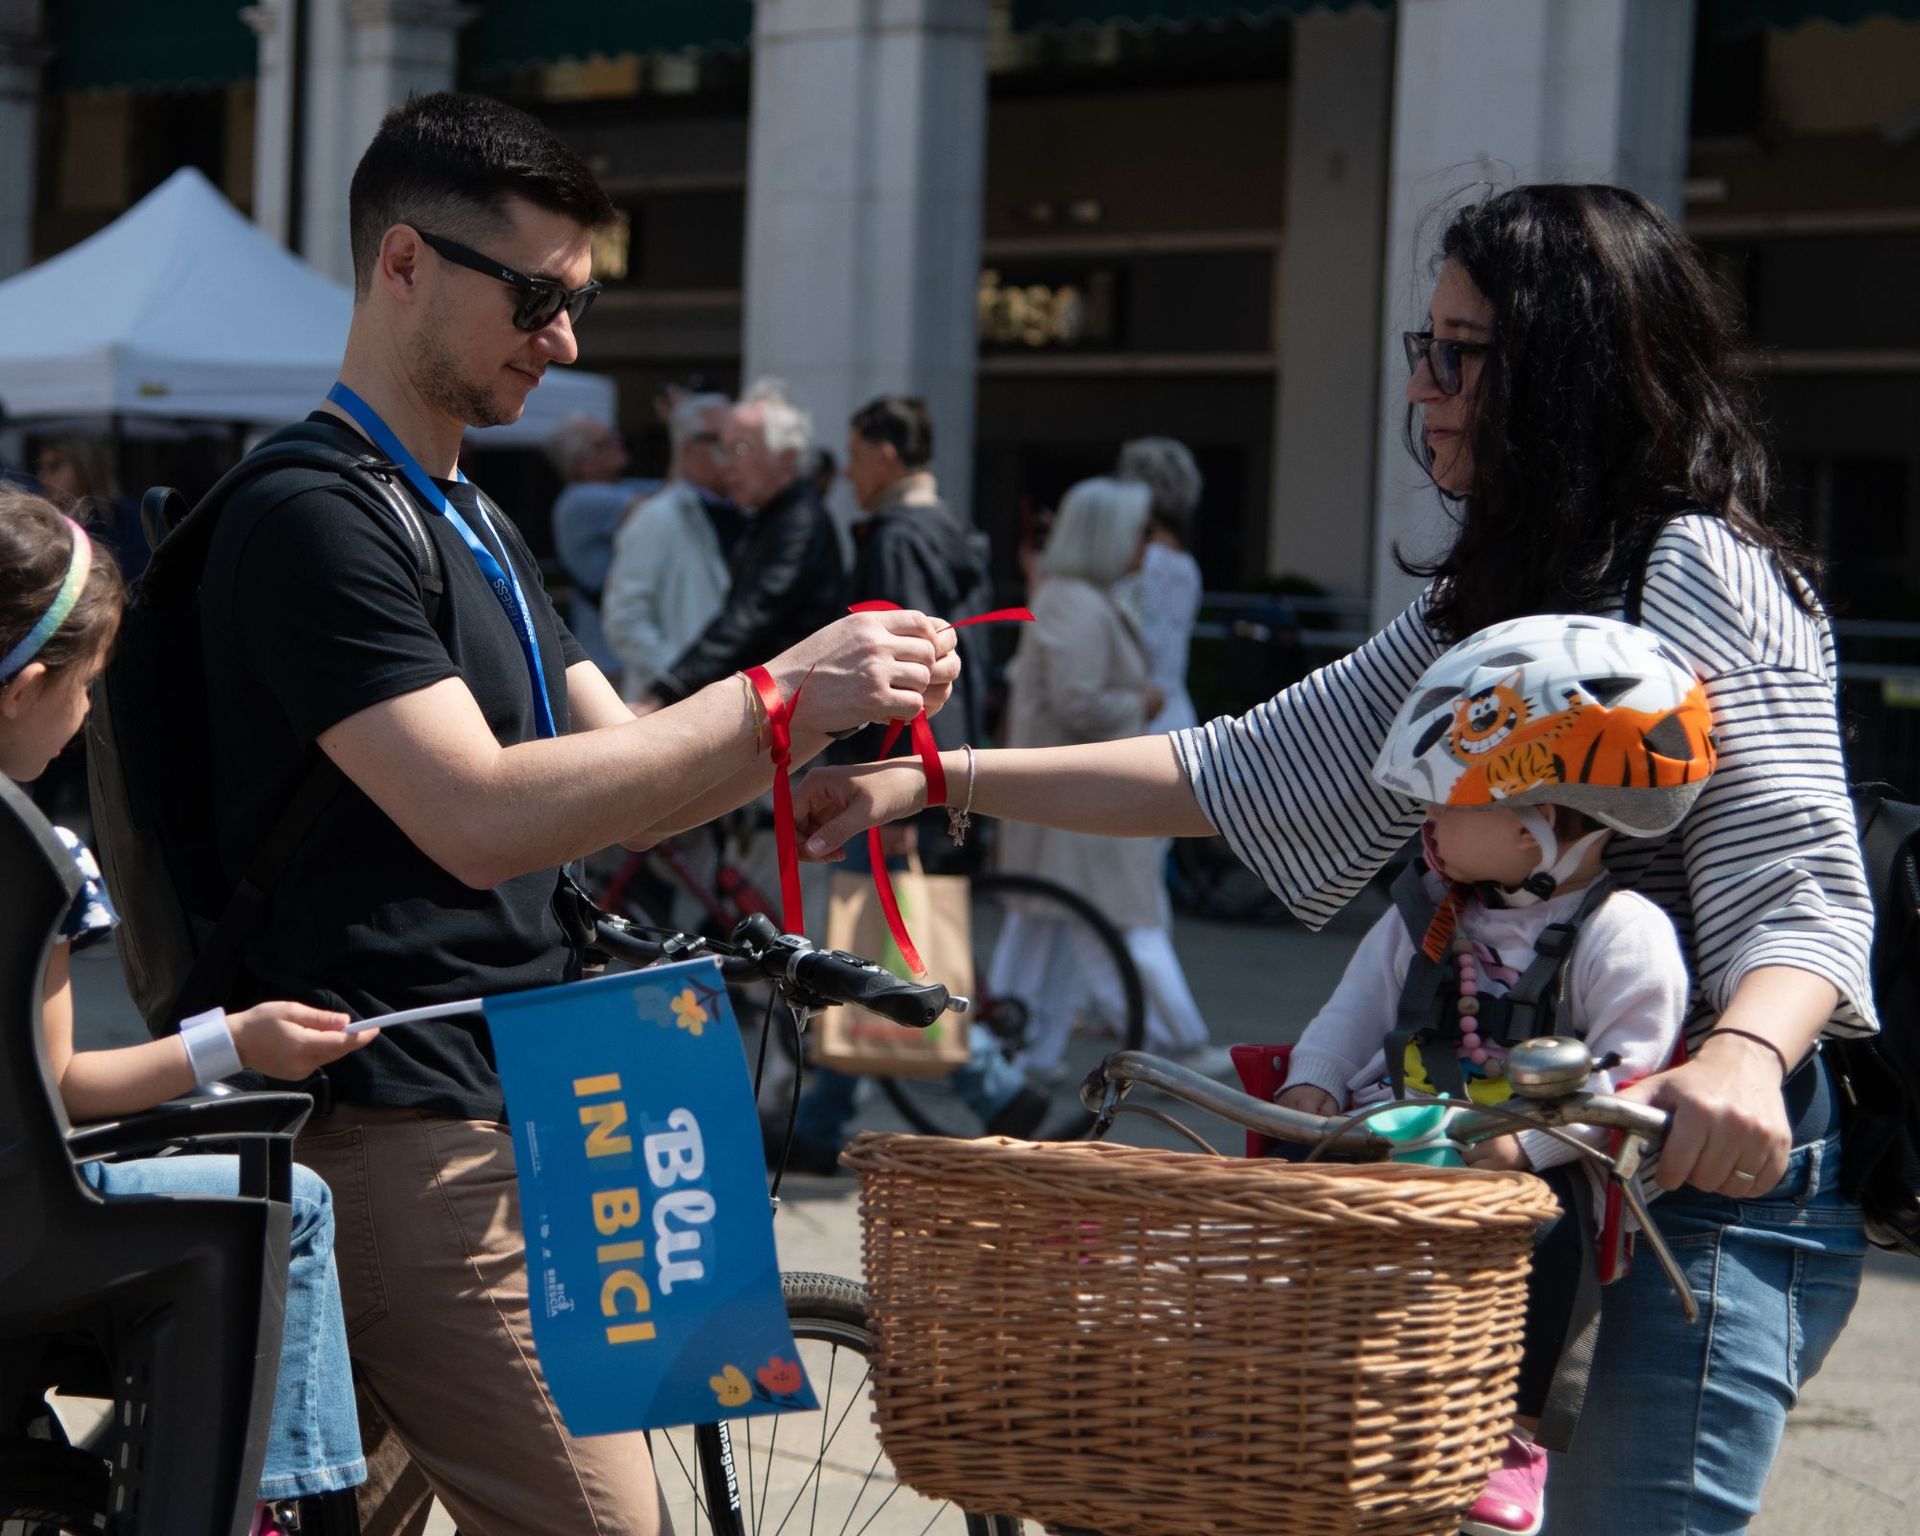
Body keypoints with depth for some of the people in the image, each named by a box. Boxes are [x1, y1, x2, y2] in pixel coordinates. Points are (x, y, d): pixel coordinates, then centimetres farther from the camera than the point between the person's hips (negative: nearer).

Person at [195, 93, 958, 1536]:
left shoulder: (478, 527, 20)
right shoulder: (311, 520, -13)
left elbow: (629, 790, 16)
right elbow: (483, 817, -23)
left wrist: (829, 710, -1)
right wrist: (777, 693, -20)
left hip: (494, 1109, 10)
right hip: (410, 1128, -10)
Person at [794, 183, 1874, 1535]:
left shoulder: (1700, 569, -10)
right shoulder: (1482, 606, 19)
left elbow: (1800, 887, -18)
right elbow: (1242, 772, 18)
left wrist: (1743, 1056, -40)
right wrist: (936, 782, 14)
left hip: (1708, 1178, -9)